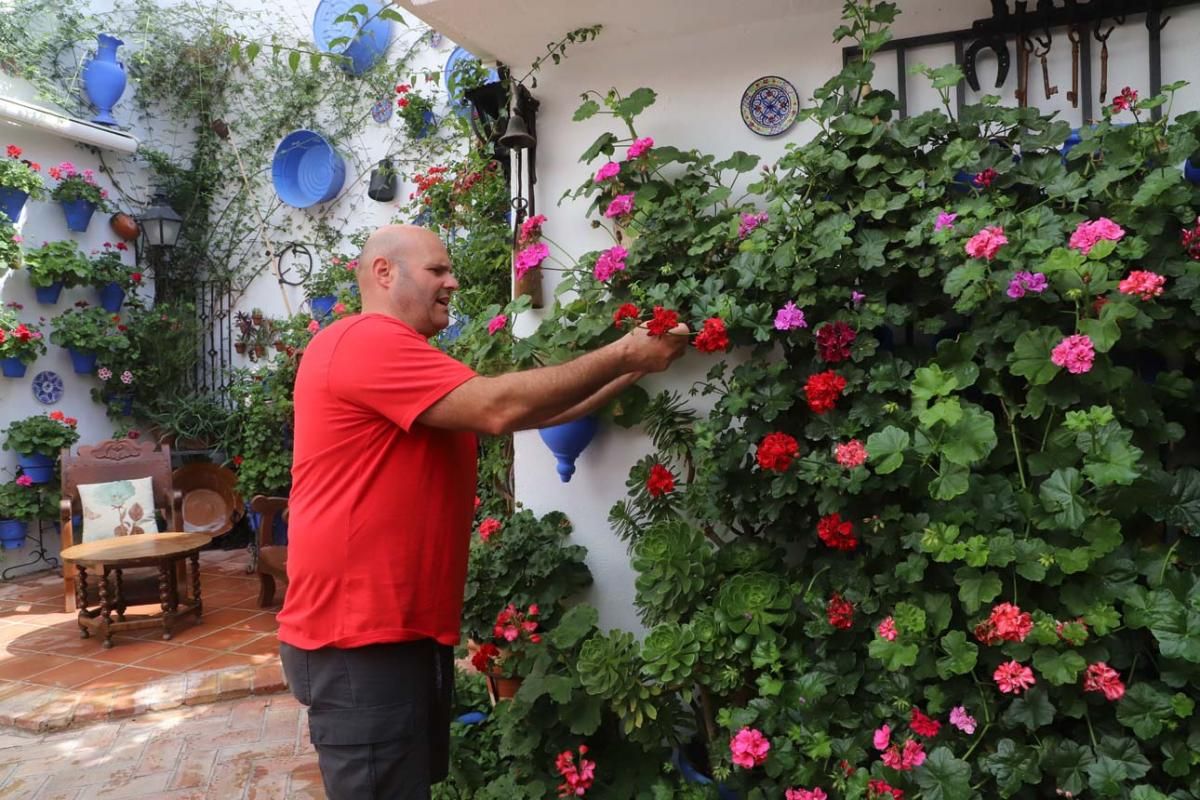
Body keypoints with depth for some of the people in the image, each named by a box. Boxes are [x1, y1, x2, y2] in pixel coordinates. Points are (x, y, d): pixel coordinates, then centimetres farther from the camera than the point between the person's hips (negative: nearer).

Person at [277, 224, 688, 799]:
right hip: (358, 637, -10)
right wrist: (621, 356, -16)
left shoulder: (398, 355, 18)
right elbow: (500, 408, -26)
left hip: (405, 627, 10)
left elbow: (531, 410, 13)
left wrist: (633, 368, 5)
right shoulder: (366, 341, -16)